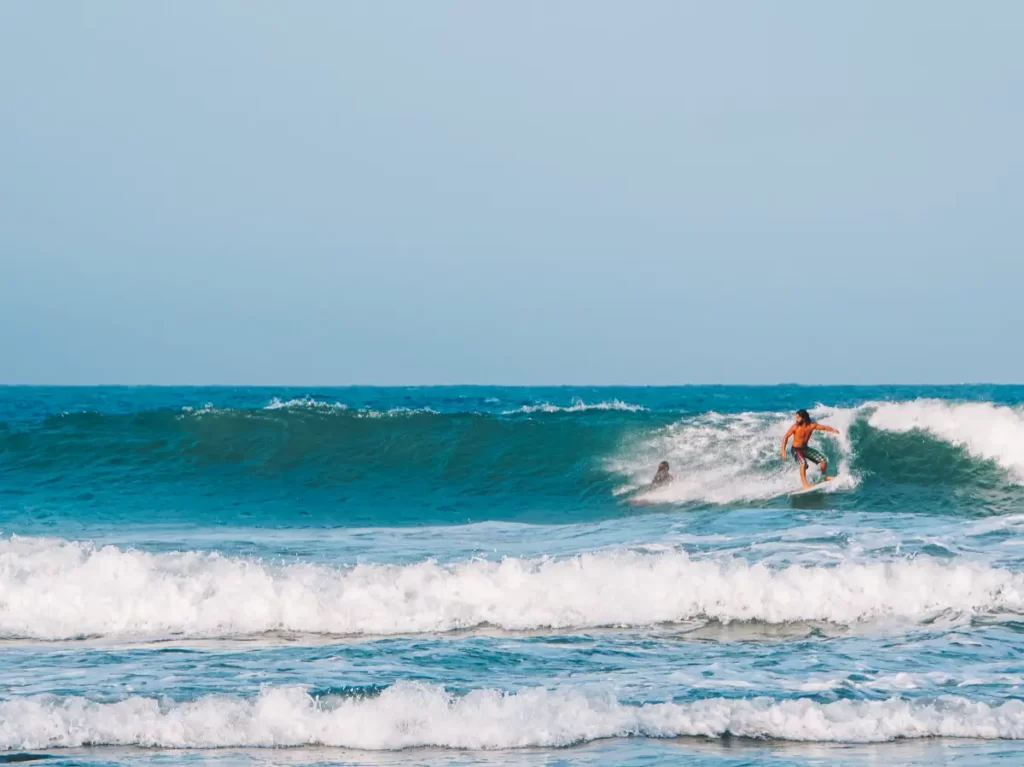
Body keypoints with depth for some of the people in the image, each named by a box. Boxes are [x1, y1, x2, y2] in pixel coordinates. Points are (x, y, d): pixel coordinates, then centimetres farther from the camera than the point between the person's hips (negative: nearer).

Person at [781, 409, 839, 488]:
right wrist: (783, 450, -17)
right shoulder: (795, 427, -20)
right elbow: (786, 437, -11)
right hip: (796, 450, -5)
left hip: (806, 448, 5)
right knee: (803, 463, -34)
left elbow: (824, 427, -11)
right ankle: (805, 483, -26)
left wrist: (833, 430, -31)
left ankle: (824, 477, 31)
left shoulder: (811, 425, -13)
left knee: (824, 460, 5)